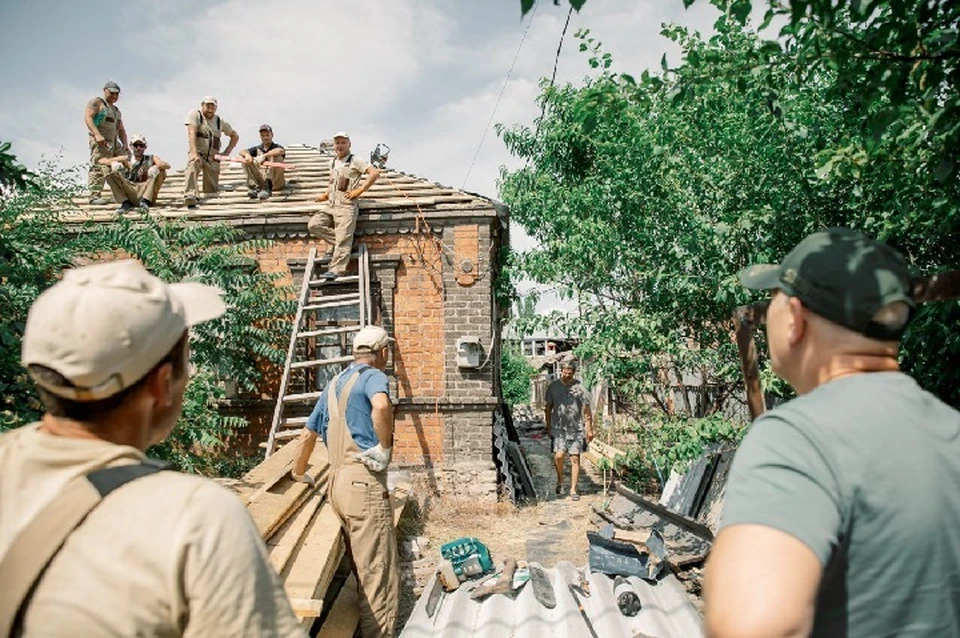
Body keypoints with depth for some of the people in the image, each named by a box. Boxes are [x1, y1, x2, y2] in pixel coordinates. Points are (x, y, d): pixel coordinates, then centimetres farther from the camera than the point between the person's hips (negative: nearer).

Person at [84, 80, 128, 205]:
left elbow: (121, 129, 26)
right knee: (98, 168, -16)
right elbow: (87, 117, -9)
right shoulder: (96, 102, 6)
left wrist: (125, 144, 10)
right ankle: (95, 196, -20)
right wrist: (97, 134, -23)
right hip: (100, 142, -8)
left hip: (115, 142, 8)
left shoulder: (116, 110, 30)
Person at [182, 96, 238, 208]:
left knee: (211, 191, -4)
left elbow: (235, 136, 22)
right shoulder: (194, 115, 2)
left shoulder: (220, 121, 12)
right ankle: (190, 195, -51)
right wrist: (194, 153, -28)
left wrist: (226, 152, 7)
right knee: (193, 165, -39)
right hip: (197, 153, -3)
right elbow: (192, 133, -12)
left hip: (213, 157, 3)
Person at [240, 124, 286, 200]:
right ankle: (256, 187, -20)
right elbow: (242, 152, -1)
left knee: (278, 157, -24)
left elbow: (281, 151, -24)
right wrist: (247, 154, -26)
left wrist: (264, 156, -35)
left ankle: (268, 188, -27)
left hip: (276, 182, -3)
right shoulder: (257, 149, 15)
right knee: (246, 160, -7)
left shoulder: (276, 147, 3)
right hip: (261, 181, 3)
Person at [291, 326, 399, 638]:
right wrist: (385, 447, -15)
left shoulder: (334, 384, 21)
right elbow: (381, 405, -30)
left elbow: (308, 434, 28)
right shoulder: (373, 376, -4)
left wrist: (299, 473, 43)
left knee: (363, 570, 17)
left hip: (338, 481, 9)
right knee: (379, 573, -3)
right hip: (364, 481, -9)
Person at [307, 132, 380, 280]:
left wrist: (359, 190, -13)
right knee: (313, 225, -10)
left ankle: (336, 270, -16)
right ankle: (338, 242, 0)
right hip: (331, 204, 7)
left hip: (346, 205, -7)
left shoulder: (355, 161, -1)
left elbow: (375, 172, -12)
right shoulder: (333, 162, 20)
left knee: (343, 239, -13)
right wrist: (326, 194, 18)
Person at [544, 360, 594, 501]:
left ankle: (573, 489, 15)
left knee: (575, 459, 3)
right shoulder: (553, 387, 2)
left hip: (576, 429, 0)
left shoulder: (579, 387, -1)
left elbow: (586, 410, 3)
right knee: (559, 456, -12)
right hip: (559, 428, 0)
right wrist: (548, 427, 8)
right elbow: (548, 408, 9)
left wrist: (589, 430, 2)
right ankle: (560, 480, 16)